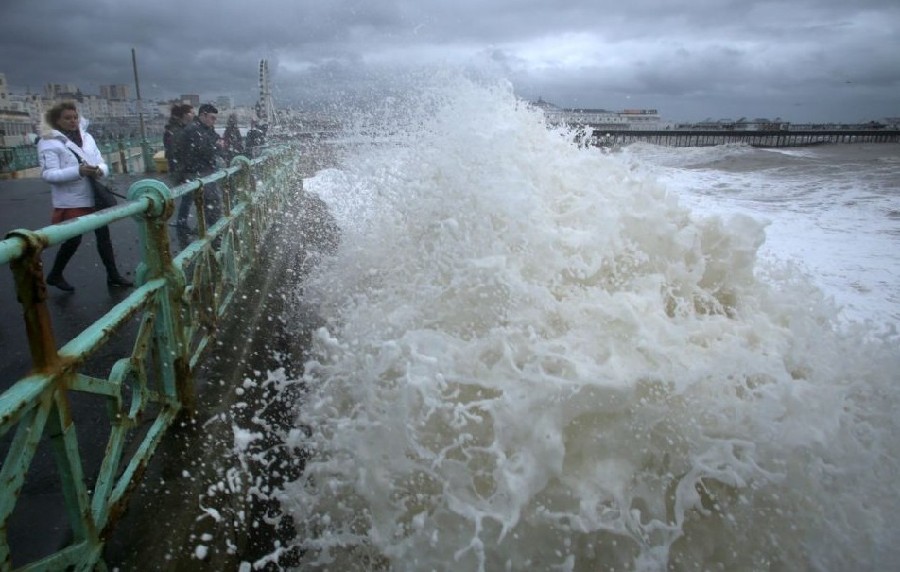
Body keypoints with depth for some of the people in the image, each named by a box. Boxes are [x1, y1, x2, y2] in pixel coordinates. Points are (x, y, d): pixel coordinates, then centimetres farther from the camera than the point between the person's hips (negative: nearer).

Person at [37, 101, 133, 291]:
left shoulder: (87, 137, 9)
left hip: (94, 197, 5)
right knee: (73, 240, 2)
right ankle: (54, 275, 23)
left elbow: (103, 163, 9)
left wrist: (100, 170, -16)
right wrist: (78, 171, -29)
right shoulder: (49, 142, -8)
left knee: (103, 234, 8)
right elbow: (48, 174, -15)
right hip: (70, 201, -5)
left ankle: (113, 275, 18)